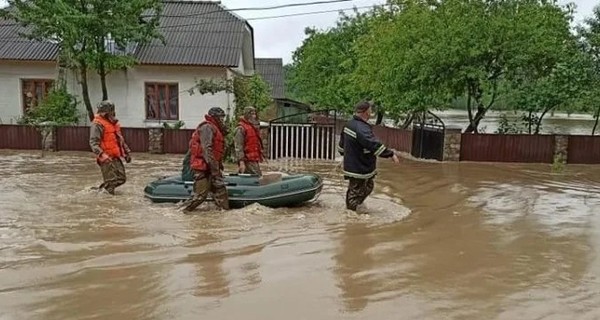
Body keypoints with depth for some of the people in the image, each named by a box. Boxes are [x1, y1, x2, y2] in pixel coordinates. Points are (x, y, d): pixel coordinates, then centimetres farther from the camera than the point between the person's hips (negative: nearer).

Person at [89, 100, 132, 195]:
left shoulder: (113, 122, 17)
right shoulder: (97, 124, -11)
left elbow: (120, 139, 26)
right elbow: (93, 143, -19)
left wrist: (127, 152, 23)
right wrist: (102, 155, -31)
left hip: (116, 157, 9)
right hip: (107, 159, -8)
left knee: (121, 178, 13)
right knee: (111, 181, -6)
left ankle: (102, 189, 28)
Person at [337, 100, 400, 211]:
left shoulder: (349, 124, 7)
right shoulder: (362, 129, -27)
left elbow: (342, 143, 19)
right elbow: (375, 145, -34)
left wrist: (344, 153, 34)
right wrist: (391, 154, -27)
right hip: (359, 168, -10)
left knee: (369, 186, 26)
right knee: (355, 192, 4)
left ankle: (357, 205, 39)